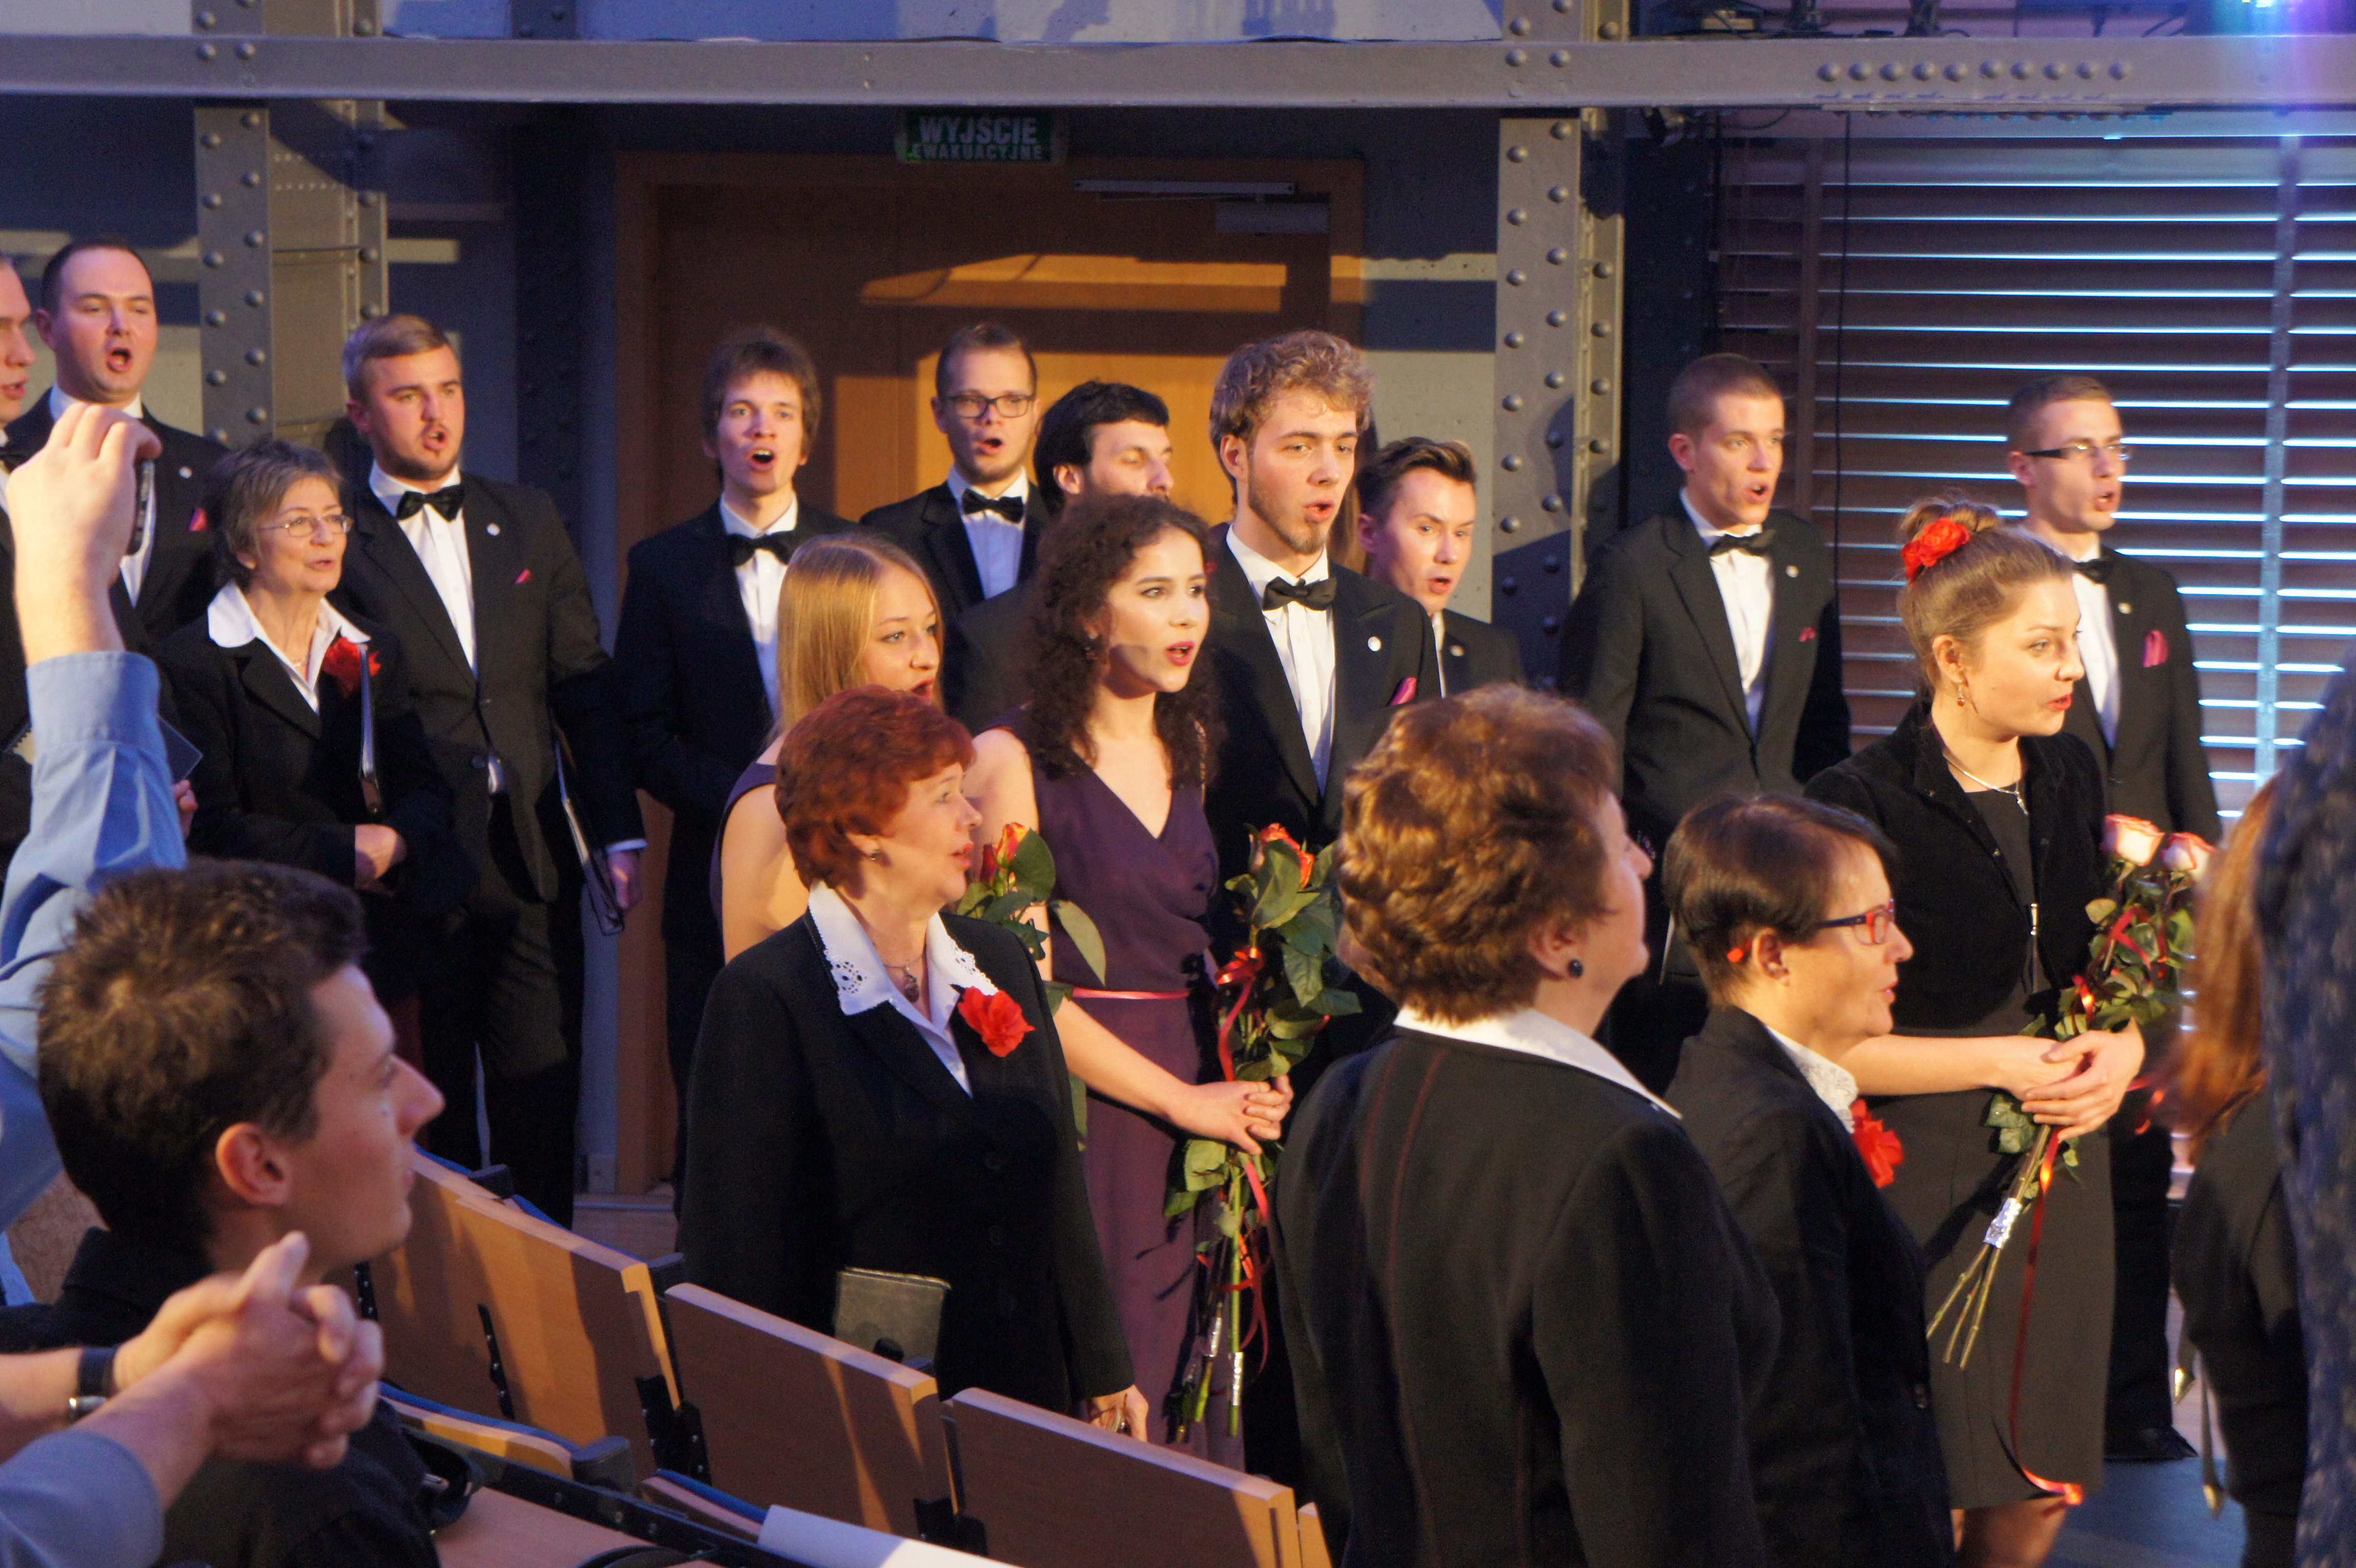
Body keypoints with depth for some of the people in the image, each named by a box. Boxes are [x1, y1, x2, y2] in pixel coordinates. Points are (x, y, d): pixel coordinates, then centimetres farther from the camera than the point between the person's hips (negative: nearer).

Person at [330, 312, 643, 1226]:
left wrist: (620, 832, 5)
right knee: (429, 1122, 5)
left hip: (533, 865, 4)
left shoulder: (527, 521, 12)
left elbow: (585, 688, 12)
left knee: (543, 1106, 5)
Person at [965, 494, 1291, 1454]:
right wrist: (1185, 1100, -12)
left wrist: (1247, 1078, 4)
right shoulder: (1014, 761, -8)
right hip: (1079, 1115, -6)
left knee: (1184, 1390, 6)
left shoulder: (1189, 745, 13)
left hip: (1204, 1104, 6)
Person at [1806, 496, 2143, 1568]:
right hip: (1924, 1183, -6)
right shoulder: (1861, 805, -12)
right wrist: (1998, 1062, -15)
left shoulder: (2068, 781, 9)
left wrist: (2118, 1050, -1)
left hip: (2059, 1172, 6)